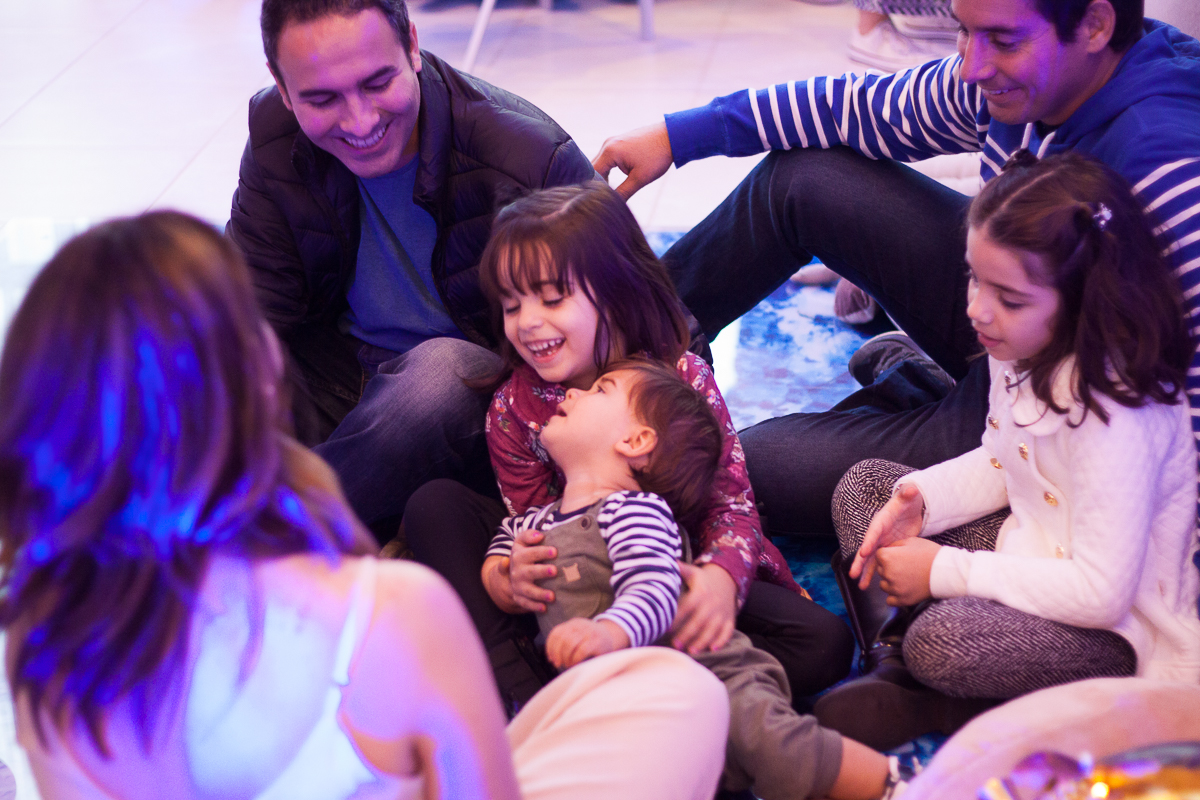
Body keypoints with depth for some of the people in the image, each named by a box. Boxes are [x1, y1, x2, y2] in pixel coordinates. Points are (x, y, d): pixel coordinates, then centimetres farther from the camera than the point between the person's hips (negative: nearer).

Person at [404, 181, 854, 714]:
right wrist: (516, 570, -29)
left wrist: (722, 576, -38)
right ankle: (524, 693, -30)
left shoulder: (684, 380, -14)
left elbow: (730, 502, -14)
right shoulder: (514, 407, -7)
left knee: (823, 644, -26)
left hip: (679, 573, -1)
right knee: (435, 505, -15)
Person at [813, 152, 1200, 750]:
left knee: (942, 643, -34)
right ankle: (904, 666, -9)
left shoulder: (1116, 414, -31)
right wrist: (920, 498, -7)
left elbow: (1101, 592, -30)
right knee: (861, 486, 5)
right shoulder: (1023, 348, -4)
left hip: (1114, 628, -9)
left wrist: (944, 572, -24)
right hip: (1036, 553, 10)